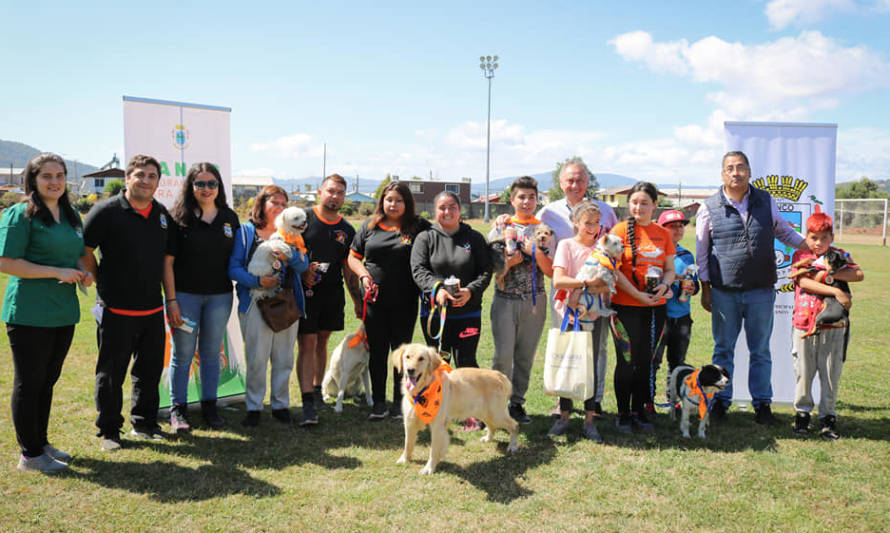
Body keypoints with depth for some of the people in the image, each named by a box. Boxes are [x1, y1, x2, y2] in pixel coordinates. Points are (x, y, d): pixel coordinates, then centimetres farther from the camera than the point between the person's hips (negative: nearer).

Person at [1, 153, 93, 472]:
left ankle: (41, 443, 30)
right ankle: (30, 454, 14)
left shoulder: (71, 216, 13)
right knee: (29, 382, 3)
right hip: (29, 313, -7)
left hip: (64, 312, 7)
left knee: (48, 381, 17)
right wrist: (57, 272, -20)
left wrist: (84, 273, 2)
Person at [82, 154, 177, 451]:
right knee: (111, 374, 6)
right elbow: (84, 251, -3)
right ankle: (109, 431, 20)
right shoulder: (106, 211, -8)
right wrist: (102, 283, -2)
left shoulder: (163, 215, 9)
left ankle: (144, 424, 29)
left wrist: (171, 300, 12)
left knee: (150, 371, 14)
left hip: (153, 309, 5)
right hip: (116, 310, -5)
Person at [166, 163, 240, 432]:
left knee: (211, 353, 12)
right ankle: (178, 409, 16)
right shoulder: (179, 217, -4)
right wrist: (171, 299, -11)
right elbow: (168, 261, -6)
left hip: (220, 296, 3)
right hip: (185, 295, -3)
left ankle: (210, 406, 23)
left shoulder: (229, 217, 7)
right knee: (182, 354, 4)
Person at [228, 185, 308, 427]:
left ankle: (280, 405, 20)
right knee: (256, 359, -2)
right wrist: (257, 281, -19)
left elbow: (304, 264, 1)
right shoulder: (245, 231, 3)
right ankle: (254, 407, 11)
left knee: (284, 358, 7)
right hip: (256, 302, -3)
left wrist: (289, 255, -19)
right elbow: (234, 268, -4)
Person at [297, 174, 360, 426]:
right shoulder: (303, 219, -2)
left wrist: (358, 301, 12)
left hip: (332, 293, 4)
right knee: (307, 345, -7)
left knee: (322, 342, 15)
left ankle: (316, 390, 30)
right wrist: (303, 272, -16)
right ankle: (308, 404, -8)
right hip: (305, 291, -4)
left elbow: (348, 269, 14)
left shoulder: (347, 230, 11)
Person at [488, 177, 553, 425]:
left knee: (526, 356, 7)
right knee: (503, 355, -7)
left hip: (534, 301, 2)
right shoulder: (500, 229, 5)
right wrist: (509, 261, -14)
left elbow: (551, 272, 0)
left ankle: (517, 403, 19)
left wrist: (535, 252, -14)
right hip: (505, 300, -1)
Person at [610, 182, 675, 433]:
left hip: (655, 307, 4)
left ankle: (639, 410, 22)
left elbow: (670, 269, 13)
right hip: (626, 306, -4)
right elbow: (614, 270, -10)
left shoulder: (663, 234, 10)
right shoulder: (620, 230, -4)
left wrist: (664, 285, -8)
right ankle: (623, 413, 13)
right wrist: (638, 295, -15)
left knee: (646, 360, 10)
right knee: (626, 360, 1)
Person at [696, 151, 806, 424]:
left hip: (761, 291, 1)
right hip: (724, 292, -1)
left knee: (760, 350, 8)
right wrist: (705, 289, 4)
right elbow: (701, 252, 5)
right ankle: (721, 400, 20)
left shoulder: (766, 201, 5)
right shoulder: (710, 208, -1)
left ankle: (762, 403, 19)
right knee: (723, 348, 9)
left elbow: (783, 231, 21)